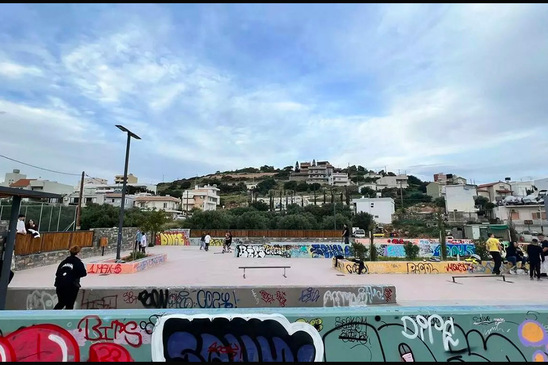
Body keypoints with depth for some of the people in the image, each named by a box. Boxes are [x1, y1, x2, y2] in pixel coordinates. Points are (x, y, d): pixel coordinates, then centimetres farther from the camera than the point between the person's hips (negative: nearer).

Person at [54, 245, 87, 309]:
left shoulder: (64, 261, 12)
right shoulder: (78, 262, -4)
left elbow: (57, 273, 11)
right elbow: (83, 273, -11)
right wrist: (85, 273, 10)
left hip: (60, 285, 6)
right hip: (71, 286, -6)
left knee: (61, 303, 26)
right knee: (69, 305, 5)